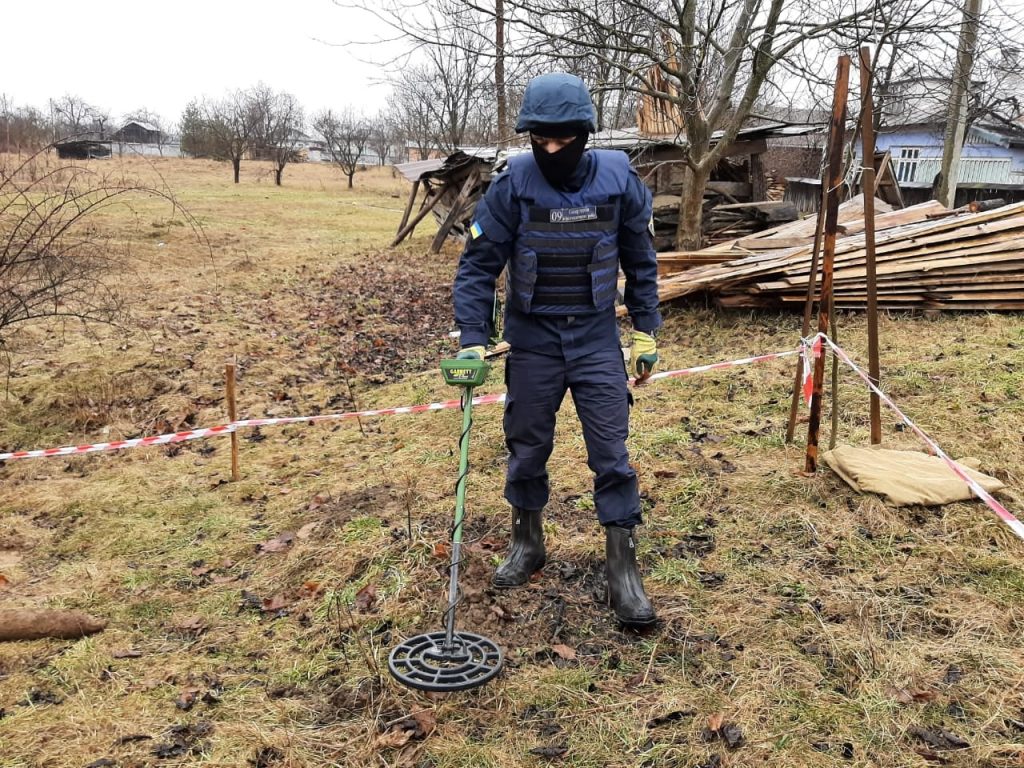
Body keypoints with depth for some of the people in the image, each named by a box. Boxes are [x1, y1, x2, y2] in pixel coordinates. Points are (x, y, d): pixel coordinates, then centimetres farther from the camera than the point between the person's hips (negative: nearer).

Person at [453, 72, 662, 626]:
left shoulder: (618, 181, -7)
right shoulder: (512, 184, -12)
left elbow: (640, 262, 4)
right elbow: (478, 263, -8)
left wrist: (646, 333, 4)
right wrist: (472, 340, -15)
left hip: (597, 339, 0)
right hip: (532, 340, 0)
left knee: (611, 453, -2)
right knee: (527, 447, 11)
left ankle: (622, 566, 10)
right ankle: (527, 541, 34)